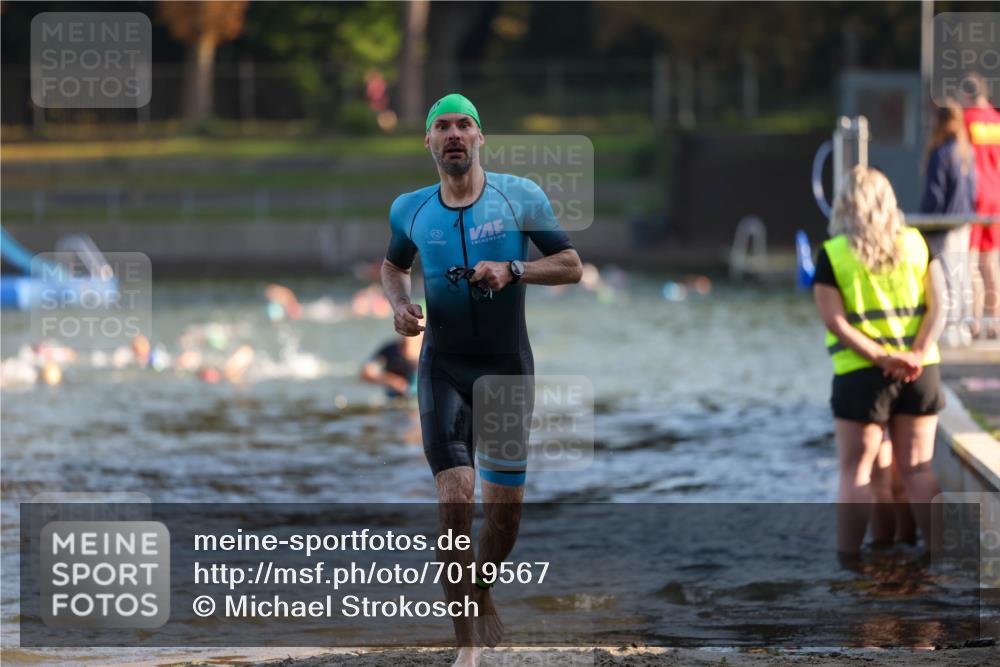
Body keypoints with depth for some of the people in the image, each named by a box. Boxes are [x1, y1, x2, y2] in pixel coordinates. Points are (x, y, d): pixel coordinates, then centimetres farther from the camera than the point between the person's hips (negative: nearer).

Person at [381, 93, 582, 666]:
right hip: (443, 366, 0)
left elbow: (572, 267, -2)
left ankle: (482, 593, 36)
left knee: (506, 506, 6)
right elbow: (393, 264, 22)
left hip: (508, 366, 0)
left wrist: (512, 270, -19)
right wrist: (400, 306, 0)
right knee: (456, 497, -15)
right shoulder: (411, 210, 3)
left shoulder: (520, 197, -4)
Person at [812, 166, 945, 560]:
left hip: (860, 375, -3)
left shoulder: (833, 255, -4)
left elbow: (835, 321, -11)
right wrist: (917, 354, -11)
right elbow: (937, 306, -1)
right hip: (921, 373, 3)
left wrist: (882, 358, -15)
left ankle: (849, 555, 5)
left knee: (856, 470, 5)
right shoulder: (917, 244, 5)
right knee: (918, 468, 9)